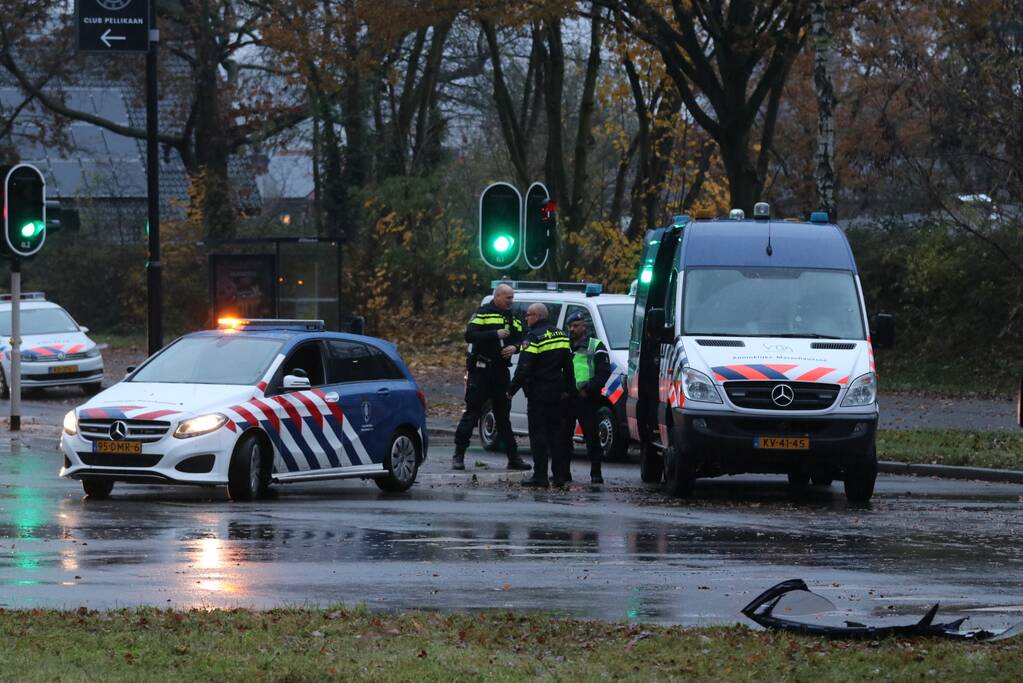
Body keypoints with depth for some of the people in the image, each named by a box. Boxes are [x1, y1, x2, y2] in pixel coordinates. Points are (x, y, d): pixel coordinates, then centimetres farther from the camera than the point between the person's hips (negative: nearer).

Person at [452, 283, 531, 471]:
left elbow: (520, 339, 16)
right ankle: (458, 456, -2)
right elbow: (470, 335, -17)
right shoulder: (483, 313, -6)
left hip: (501, 371, 6)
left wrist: (514, 347, -7)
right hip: (481, 370, -6)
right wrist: (495, 334, -24)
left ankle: (513, 457, 13)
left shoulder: (512, 318, 13)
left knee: (503, 414, 11)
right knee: (471, 412, -5)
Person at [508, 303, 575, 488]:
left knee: (538, 434, -4)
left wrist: (512, 390, -11)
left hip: (538, 394, -7)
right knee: (555, 433, 12)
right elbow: (568, 365, 18)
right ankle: (559, 475, 12)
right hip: (556, 394, 7)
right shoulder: (560, 335, 11)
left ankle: (540, 476, -7)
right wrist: (569, 388, 25)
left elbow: (524, 368, -18)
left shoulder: (534, 337, -14)